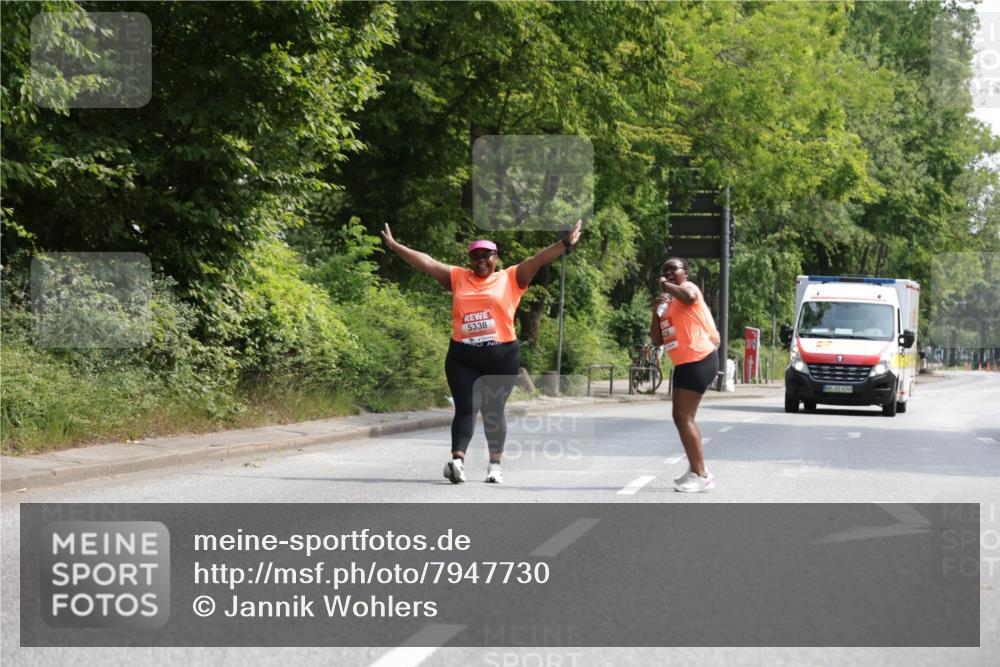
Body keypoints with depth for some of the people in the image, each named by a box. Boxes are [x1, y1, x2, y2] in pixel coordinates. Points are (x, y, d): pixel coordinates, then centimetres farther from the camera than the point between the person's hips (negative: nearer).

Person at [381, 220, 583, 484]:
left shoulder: (511, 278, 6)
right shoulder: (458, 278, 12)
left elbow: (537, 260, -4)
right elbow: (427, 262, 10)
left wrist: (565, 244, -15)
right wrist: (395, 246, 8)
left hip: (501, 356, -1)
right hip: (462, 357, 1)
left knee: (494, 411, 4)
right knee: (465, 408, -6)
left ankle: (495, 465, 10)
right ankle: (457, 460, -17)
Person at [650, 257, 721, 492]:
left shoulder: (688, 287, -5)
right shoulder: (668, 303, 20)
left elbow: (689, 297, -32)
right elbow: (657, 340, 16)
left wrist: (667, 286, -15)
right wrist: (656, 311, 2)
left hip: (699, 361, -10)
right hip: (686, 364, 10)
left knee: (683, 417, -14)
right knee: (682, 418, 19)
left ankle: (701, 476, -14)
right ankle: (697, 470, 32)